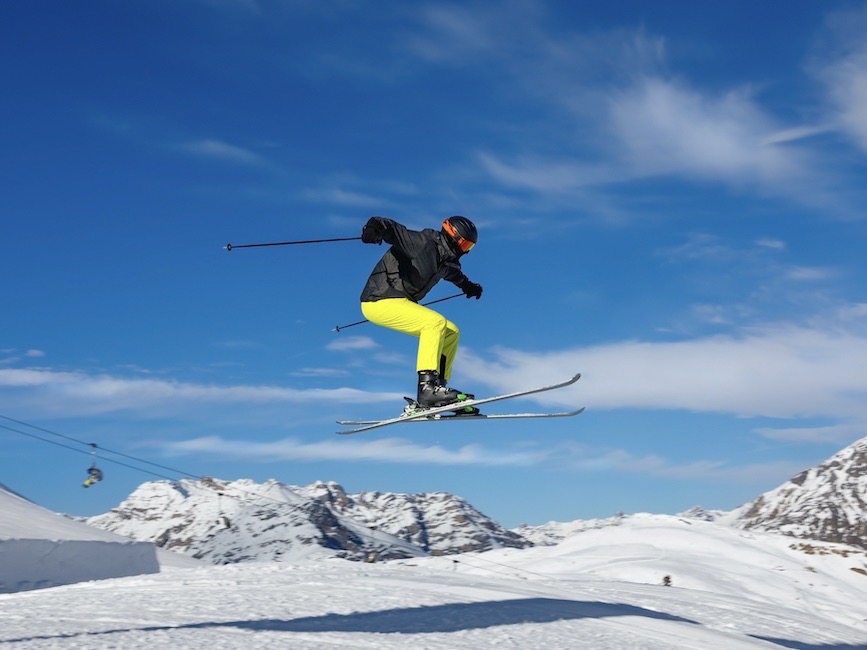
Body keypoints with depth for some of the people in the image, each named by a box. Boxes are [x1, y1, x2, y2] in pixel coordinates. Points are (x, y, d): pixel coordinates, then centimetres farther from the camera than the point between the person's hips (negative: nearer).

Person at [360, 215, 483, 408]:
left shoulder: (446, 259, 12)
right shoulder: (423, 242, -16)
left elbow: (453, 272, 38)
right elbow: (392, 228, -29)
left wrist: (467, 285, 55)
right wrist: (374, 228, -51)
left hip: (400, 302, 10)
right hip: (380, 302, -10)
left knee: (451, 332, 9)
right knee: (435, 322, -26)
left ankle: (438, 386, 9)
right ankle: (427, 387, -30)